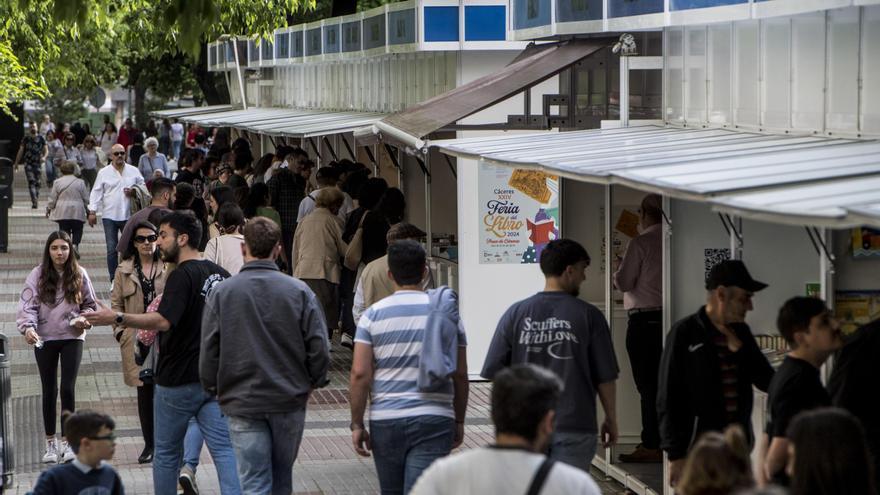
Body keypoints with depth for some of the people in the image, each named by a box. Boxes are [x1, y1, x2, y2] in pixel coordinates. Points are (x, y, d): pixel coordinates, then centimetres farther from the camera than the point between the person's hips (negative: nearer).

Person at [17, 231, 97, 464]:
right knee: (49, 390, 7)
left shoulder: (79, 274, -1)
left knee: (68, 389, -5)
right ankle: (50, 443, 16)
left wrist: (83, 319, -12)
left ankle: (66, 441, 5)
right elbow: (27, 305, -12)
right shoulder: (37, 275, -6)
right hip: (44, 338, 0)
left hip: (72, 337, 0)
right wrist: (28, 327, -30)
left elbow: (90, 304, 8)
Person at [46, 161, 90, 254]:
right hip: (77, 212, -1)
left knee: (64, 231, 7)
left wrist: (48, 209, 18)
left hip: (62, 212, 1)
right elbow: (86, 199, 2)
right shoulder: (80, 182, -1)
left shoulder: (57, 182, -1)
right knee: (77, 230, 8)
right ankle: (75, 244, -15)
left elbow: (52, 199, 2)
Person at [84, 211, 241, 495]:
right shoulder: (220, 274, 9)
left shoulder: (182, 275, -16)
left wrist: (117, 319, -31)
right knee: (223, 448, 0)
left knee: (166, 452, 9)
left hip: (178, 379, -7)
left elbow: (164, 321, -29)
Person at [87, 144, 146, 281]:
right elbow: (96, 192, 3)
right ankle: (113, 280, 6)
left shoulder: (134, 171, 7)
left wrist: (134, 192, -7)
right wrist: (92, 211, -5)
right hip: (109, 216, -1)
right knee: (112, 249, -1)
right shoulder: (104, 173, 4)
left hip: (129, 215, 1)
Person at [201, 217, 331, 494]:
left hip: (242, 402, -1)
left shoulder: (221, 294, -6)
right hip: (290, 400, 1)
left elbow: (209, 353, -4)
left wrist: (213, 389, 13)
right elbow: (319, 349, -6)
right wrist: (311, 384, 11)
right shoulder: (299, 292, -7)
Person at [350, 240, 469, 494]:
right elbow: (460, 375, 5)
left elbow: (360, 374, -6)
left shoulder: (373, 315, 0)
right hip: (434, 419, -1)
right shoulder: (446, 312, 3)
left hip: (386, 420, 1)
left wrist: (357, 424, 1)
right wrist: (459, 421, 16)